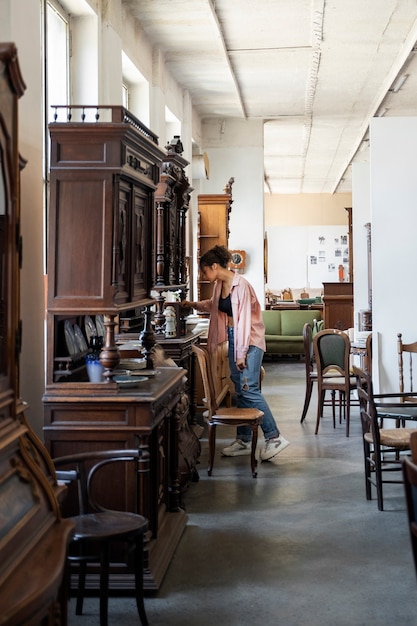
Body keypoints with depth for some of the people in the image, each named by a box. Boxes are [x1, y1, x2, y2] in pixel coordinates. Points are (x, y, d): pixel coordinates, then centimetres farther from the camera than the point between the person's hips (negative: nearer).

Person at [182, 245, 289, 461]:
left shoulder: (240, 285, -18)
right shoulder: (220, 285, 8)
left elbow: (244, 319, -21)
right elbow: (214, 306, 32)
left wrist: (241, 354, -21)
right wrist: (194, 305, 25)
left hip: (250, 340, -9)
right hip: (234, 338, 9)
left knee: (249, 389, -13)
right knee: (240, 390, 10)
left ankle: (274, 438, -8)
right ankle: (243, 440, 16)